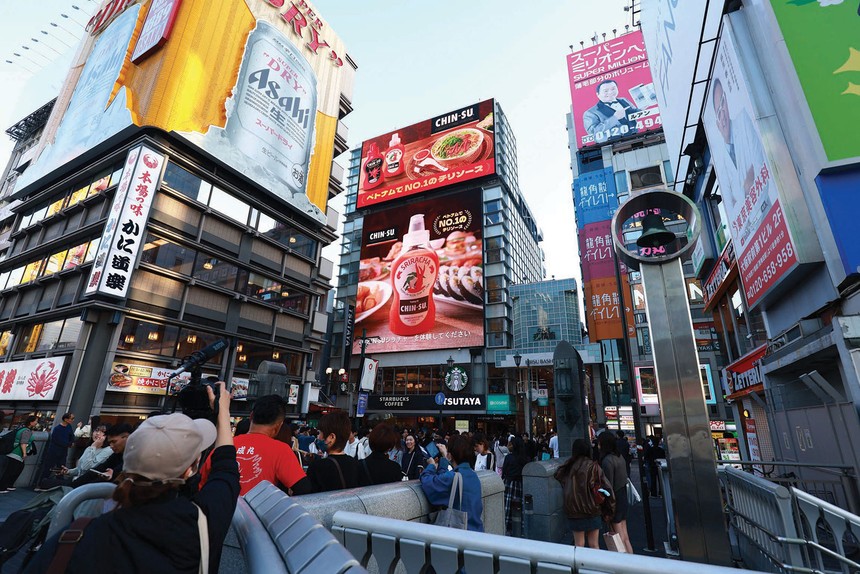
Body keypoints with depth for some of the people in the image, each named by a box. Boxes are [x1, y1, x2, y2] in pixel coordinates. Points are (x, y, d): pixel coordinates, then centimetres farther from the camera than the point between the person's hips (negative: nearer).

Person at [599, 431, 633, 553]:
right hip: (623, 497, 8)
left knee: (619, 538, 4)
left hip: (613, 499, -8)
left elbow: (608, 486, -20)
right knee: (625, 537, 16)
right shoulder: (620, 457, 4)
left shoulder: (607, 461, -21)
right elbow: (623, 480, 11)